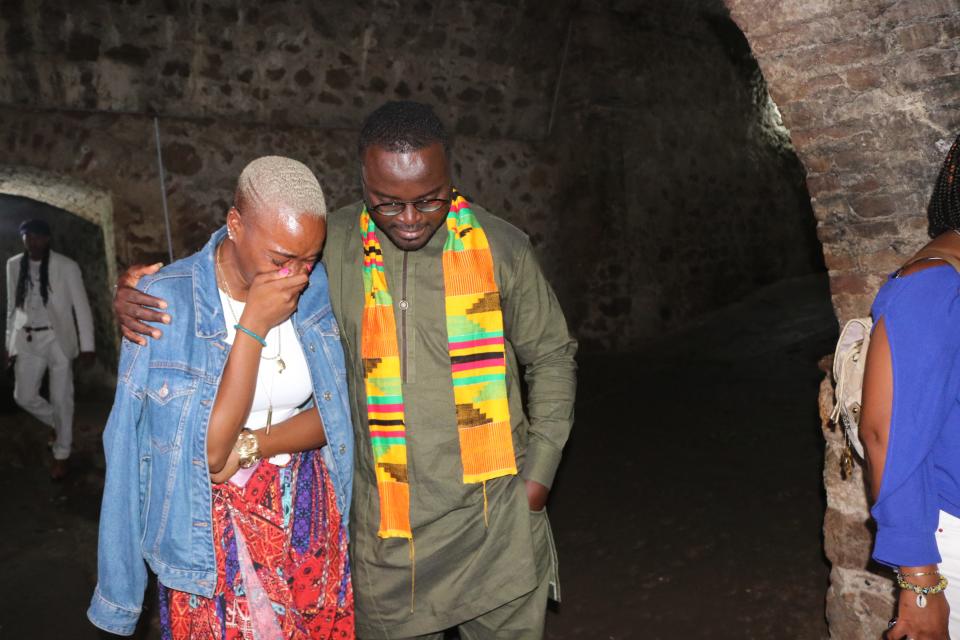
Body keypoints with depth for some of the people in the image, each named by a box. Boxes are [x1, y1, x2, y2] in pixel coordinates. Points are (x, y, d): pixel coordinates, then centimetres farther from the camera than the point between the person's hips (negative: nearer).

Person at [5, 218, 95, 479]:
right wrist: (10, 342, 10)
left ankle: (62, 454, 20)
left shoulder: (66, 266, -10)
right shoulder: (14, 265, 3)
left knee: (61, 399, 2)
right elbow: (13, 307, 11)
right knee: (24, 396, 5)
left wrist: (87, 346, -11)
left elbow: (81, 306, -8)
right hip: (27, 340, 4)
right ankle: (59, 425, 34)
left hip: (58, 339, -4)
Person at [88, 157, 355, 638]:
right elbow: (210, 452, -21)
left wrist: (249, 447, -19)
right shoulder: (164, 303, -18)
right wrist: (253, 325, -25)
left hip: (311, 515, 3)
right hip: (213, 530, -3)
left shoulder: (317, 289, -7)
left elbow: (334, 413, -3)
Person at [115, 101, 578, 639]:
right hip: (387, 528, 1)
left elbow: (551, 357, 6)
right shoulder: (332, 247, -5)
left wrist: (539, 471, 1)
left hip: (496, 516, 0)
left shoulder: (502, 247, -5)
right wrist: (145, 293, -6)